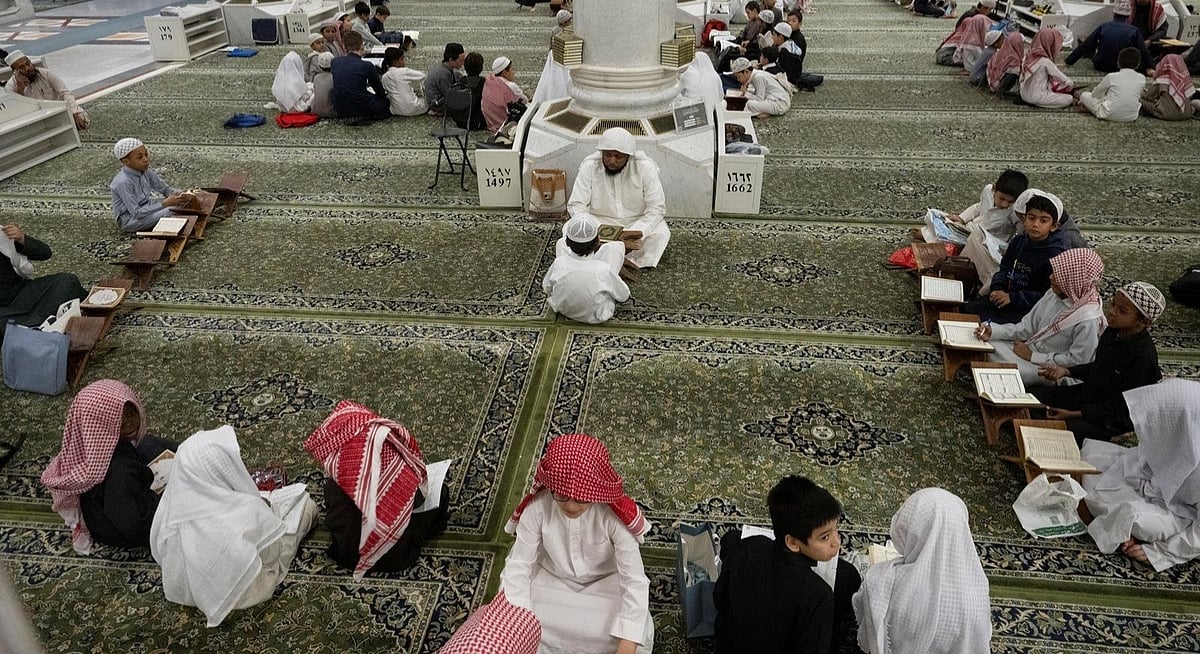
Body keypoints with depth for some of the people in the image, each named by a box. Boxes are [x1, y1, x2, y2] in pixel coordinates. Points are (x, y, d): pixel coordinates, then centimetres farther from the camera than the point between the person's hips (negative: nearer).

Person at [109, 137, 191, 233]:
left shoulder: (145, 171, -3)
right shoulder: (123, 182, -25)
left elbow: (165, 189, 3)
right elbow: (136, 213, -28)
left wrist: (179, 194, -20)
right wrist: (165, 204, -33)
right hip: (129, 220, -9)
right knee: (170, 211, -25)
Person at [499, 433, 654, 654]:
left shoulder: (615, 514, -32)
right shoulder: (537, 507, -28)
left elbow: (635, 580, -31)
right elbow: (518, 565, -22)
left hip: (604, 582, -1)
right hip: (549, 578, 1)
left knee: (638, 634, -24)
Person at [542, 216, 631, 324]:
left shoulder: (558, 264, -29)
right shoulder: (604, 270, -34)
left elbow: (546, 288, -8)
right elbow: (624, 296, -15)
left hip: (562, 309, 2)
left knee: (561, 242, 11)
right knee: (616, 246, 5)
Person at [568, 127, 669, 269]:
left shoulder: (645, 167, -18)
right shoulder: (589, 166, -16)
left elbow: (656, 208, -17)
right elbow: (576, 205, -15)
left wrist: (635, 233, -33)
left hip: (637, 222, 0)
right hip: (600, 221, 1)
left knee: (661, 233, -30)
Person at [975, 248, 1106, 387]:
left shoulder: (1088, 319, -27)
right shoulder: (1053, 294, -5)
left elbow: (1077, 361, -23)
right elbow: (1028, 325, 3)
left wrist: (1033, 356, -17)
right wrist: (993, 331, -10)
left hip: (1047, 369, -7)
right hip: (1030, 348, 7)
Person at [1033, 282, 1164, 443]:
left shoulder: (1143, 357, -27)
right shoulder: (1112, 332, -3)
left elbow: (1120, 406, -22)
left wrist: (1073, 414, -23)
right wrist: (1065, 371, -3)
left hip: (1111, 418, -8)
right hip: (1088, 393, 8)